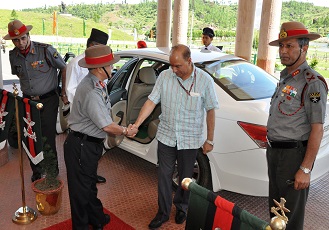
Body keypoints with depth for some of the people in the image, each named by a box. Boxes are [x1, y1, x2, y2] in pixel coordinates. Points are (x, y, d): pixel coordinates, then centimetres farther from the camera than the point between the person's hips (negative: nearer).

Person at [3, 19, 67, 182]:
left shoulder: (46, 50, -14)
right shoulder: (13, 55, 1)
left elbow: (64, 68, -5)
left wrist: (64, 93, -2)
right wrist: (27, 93, 15)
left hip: (48, 100, -5)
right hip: (27, 101, 5)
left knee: (47, 138, -3)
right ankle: (37, 170, 29)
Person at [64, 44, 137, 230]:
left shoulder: (99, 84, 2)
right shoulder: (91, 91, -28)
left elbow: (104, 119, 5)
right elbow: (106, 125, -25)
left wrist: (123, 129, -2)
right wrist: (126, 131, -7)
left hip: (91, 144, 10)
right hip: (81, 146, -10)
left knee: (90, 184, 25)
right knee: (81, 189, 8)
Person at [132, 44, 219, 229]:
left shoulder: (205, 80, -10)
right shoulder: (164, 76, -6)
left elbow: (210, 111, -4)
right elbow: (151, 102, -6)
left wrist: (210, 140, -2)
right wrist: (136, 124, -18)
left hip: (190, 140, -1)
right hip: (166, 136, 2)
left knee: (185, 177, 15)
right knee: (164, 176, 10)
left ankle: (182, 208, 40)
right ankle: (163, 212, 29)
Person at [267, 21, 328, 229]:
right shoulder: (285, 77, 12)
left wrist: (306, 169, -20)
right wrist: (271, 145, 16)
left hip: (293, 154, -8)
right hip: (275, 151, 9)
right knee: (275, 209, 22)